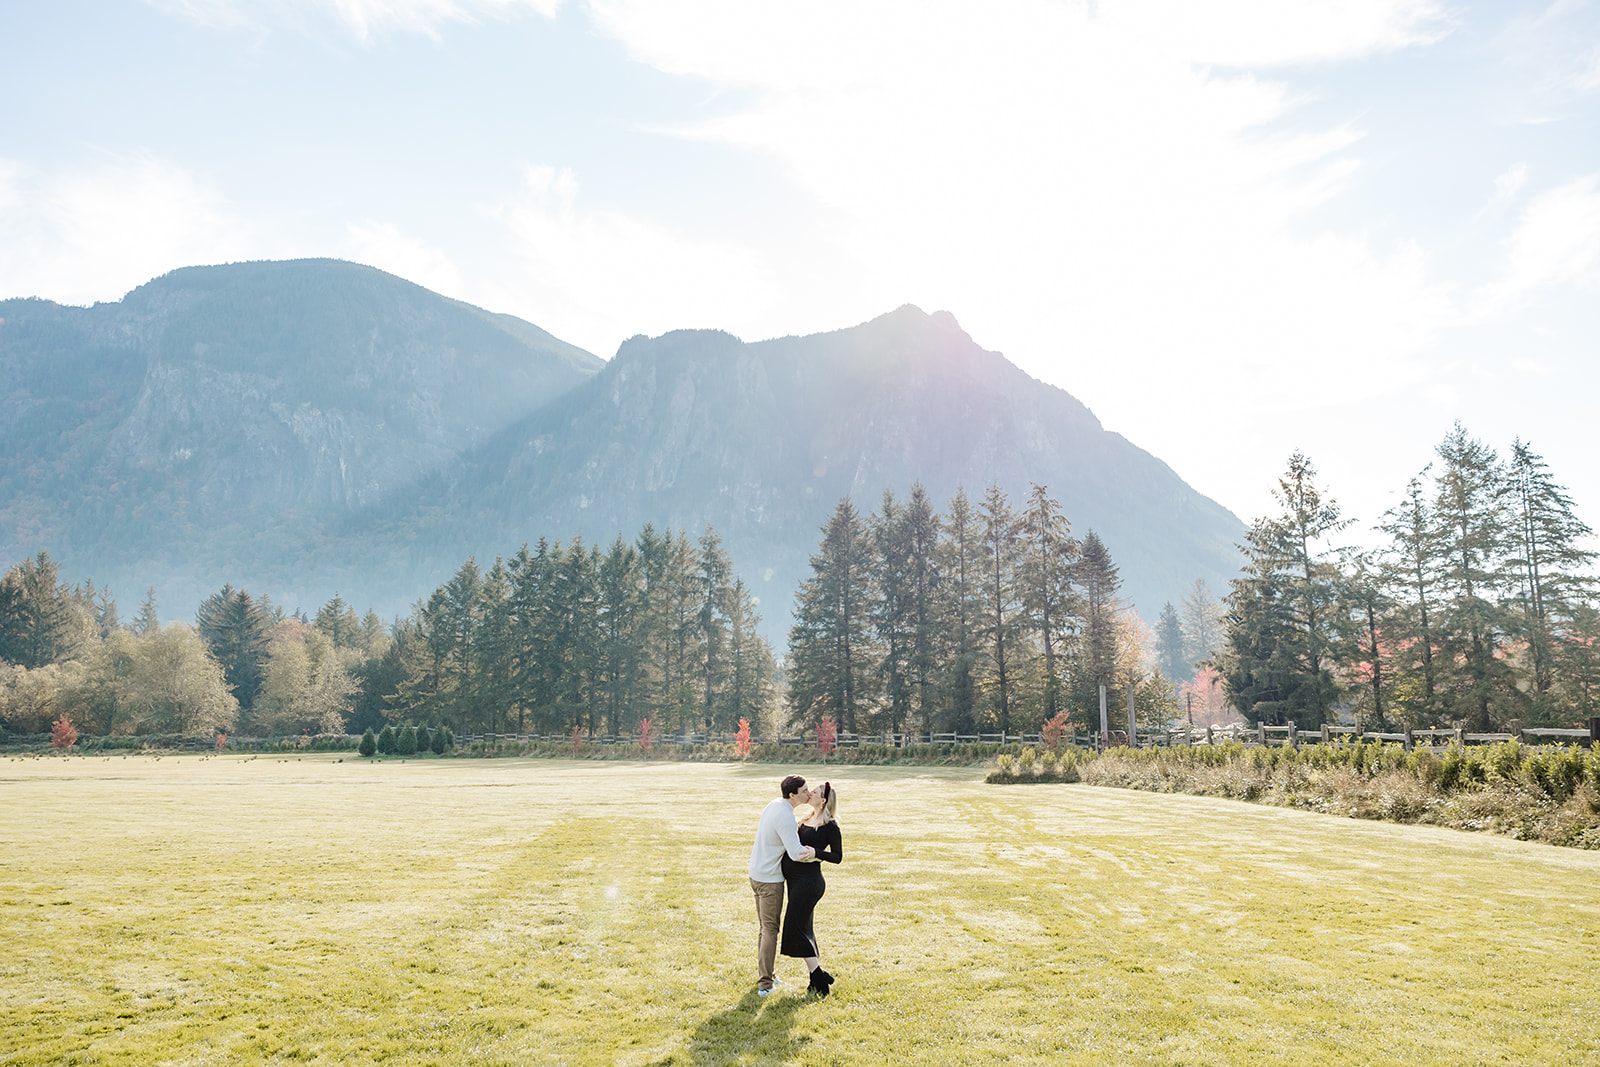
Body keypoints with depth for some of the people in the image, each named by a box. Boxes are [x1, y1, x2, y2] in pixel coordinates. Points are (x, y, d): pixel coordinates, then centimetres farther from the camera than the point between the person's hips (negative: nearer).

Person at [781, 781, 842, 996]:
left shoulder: (829, 826, -10)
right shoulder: (807, 821, 15)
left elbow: (837, 856, -13)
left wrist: (816, 852, -25)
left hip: (808, 880, -9)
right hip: (795, 880, 9)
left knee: (795, 928, -6)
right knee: (804, 929, 13)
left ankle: (819, 976, 4)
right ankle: (818, 976, 23)